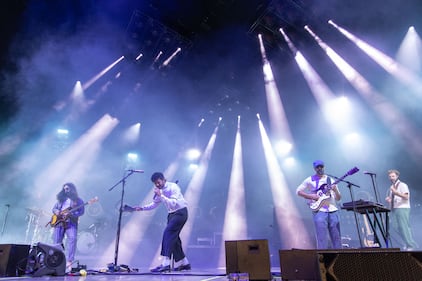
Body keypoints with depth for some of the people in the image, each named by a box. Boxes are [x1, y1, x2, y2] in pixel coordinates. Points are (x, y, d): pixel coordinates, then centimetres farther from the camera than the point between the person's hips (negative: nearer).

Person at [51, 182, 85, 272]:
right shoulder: (60, 199, 20)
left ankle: (69, 262, -18)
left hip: (71, 223, -4)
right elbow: (54, 208, 21)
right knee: (56, 242, 3)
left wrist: (71, 214, -20)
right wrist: (56, 212, -3)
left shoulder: (78, 200, 7)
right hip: (59, 222, 4)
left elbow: (81, 211, -3)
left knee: (72, 239, -20)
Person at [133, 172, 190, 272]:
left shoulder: (173, 187, -19)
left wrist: (161, 195, -35)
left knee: (168, 233, -19)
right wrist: (142, 208, -2)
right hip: (171, 214, 9)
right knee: (173, 237, 10)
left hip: (180, 212, -8)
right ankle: (183, 263, 24)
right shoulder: (159, 190, 4)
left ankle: (165, 263, -19)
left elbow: (173, 203, -30)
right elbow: (154, 204, 12)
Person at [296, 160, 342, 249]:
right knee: (322, 238, -6)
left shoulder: (330, 180, 15)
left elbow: (338, 198, 14)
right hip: (319, 210, -4)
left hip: (332, 210, 4)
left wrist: (335, 190, -8)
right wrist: (311, 196, -8)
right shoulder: (310, 180, 5)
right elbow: (298, 191, 4)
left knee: (336, 237, 6)